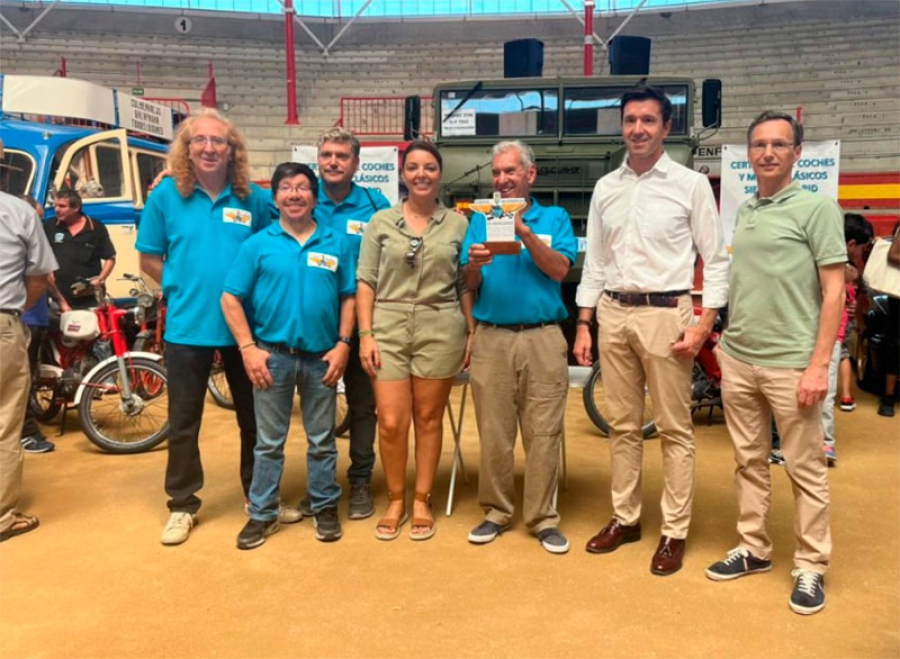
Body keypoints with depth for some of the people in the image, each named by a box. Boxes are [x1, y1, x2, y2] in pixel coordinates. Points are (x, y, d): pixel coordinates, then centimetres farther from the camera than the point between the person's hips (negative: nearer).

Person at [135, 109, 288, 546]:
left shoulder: (254, 198, -1)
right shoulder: (166, 195, -2)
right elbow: (149, 260, 3)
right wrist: (184, 288, -4)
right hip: (187, 326, -1)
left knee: (254, 417, 13)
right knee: (183, 421, 9)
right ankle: (182, 505, 26)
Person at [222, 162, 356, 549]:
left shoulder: (336, 244, 3)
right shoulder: (258, 245, 0)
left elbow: (349, 298, 4)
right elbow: (231, 299, -1)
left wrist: (343, 344, -5)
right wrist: (248, 348, -8)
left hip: (321, 356, 1)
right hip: (272, 354, 0)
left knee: (322, 439, 12)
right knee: (269, 441, 10)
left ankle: (325, 507, 27)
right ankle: (262, 513, 22)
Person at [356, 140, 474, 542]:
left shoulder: (458, 224, 6)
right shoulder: (380, 222, 5)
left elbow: (465, 286, 8)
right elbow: (365, 283, 3)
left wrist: (472, 333, 2)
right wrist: (365, 334, -5)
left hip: (440, 330, 0)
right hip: (389, 328, 0)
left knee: (428, 419, 8)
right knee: (391, 423, -1)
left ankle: (422, 501, 23)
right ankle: (395, 501, 20)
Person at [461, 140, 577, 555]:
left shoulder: (554, 218, 8)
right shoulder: (480, 220, 11)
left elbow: (559, 270, -8)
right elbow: (469, 285, 6)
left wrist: (524, 232, -16)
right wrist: (475, 264, -16)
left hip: (543, 338, -1)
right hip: (491, 338, 2)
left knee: (543, 432, 2)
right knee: (493, 432, 6)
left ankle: (543, 517, 14)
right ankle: (496, 511, 21)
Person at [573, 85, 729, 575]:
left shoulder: (691, 185, -1)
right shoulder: (605, 188, 10)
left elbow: (716, 260, -2)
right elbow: (594, 261, 12)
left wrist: (703, 325, -12)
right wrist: (583, 325, 7)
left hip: (665, 314, -4)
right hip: (613, 313, 4)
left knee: (674, 429, 4)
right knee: (622, 425, 13)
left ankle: (674, 531, 16)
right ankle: (625, 518, 27)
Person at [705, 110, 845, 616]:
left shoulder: (817, 207, -4)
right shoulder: (743, 211, 12)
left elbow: (834, 291, -8)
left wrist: (820, 364, -14)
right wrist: (725, 344, 11)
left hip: (791, 363, -5)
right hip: (737, 360, 6)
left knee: (805, 469, 5)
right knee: (749, 461, 14)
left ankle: (811, 567, 18)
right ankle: (754, 549, 28)